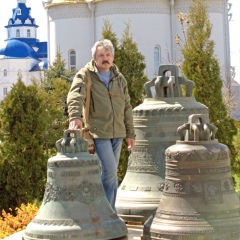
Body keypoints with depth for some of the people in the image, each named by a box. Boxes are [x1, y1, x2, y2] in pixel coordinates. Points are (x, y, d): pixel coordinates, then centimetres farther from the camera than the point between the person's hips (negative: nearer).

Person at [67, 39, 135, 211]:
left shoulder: (119, 78, 14)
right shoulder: (85, 76, -4)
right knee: (110, 171, -11)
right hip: (98, 132, -5)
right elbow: (75, 96, -22)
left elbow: (127, 107, 18)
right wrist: (75, 116, -41)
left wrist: (130, 133, 16)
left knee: (111, 173, 10)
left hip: (117, 133, 6)